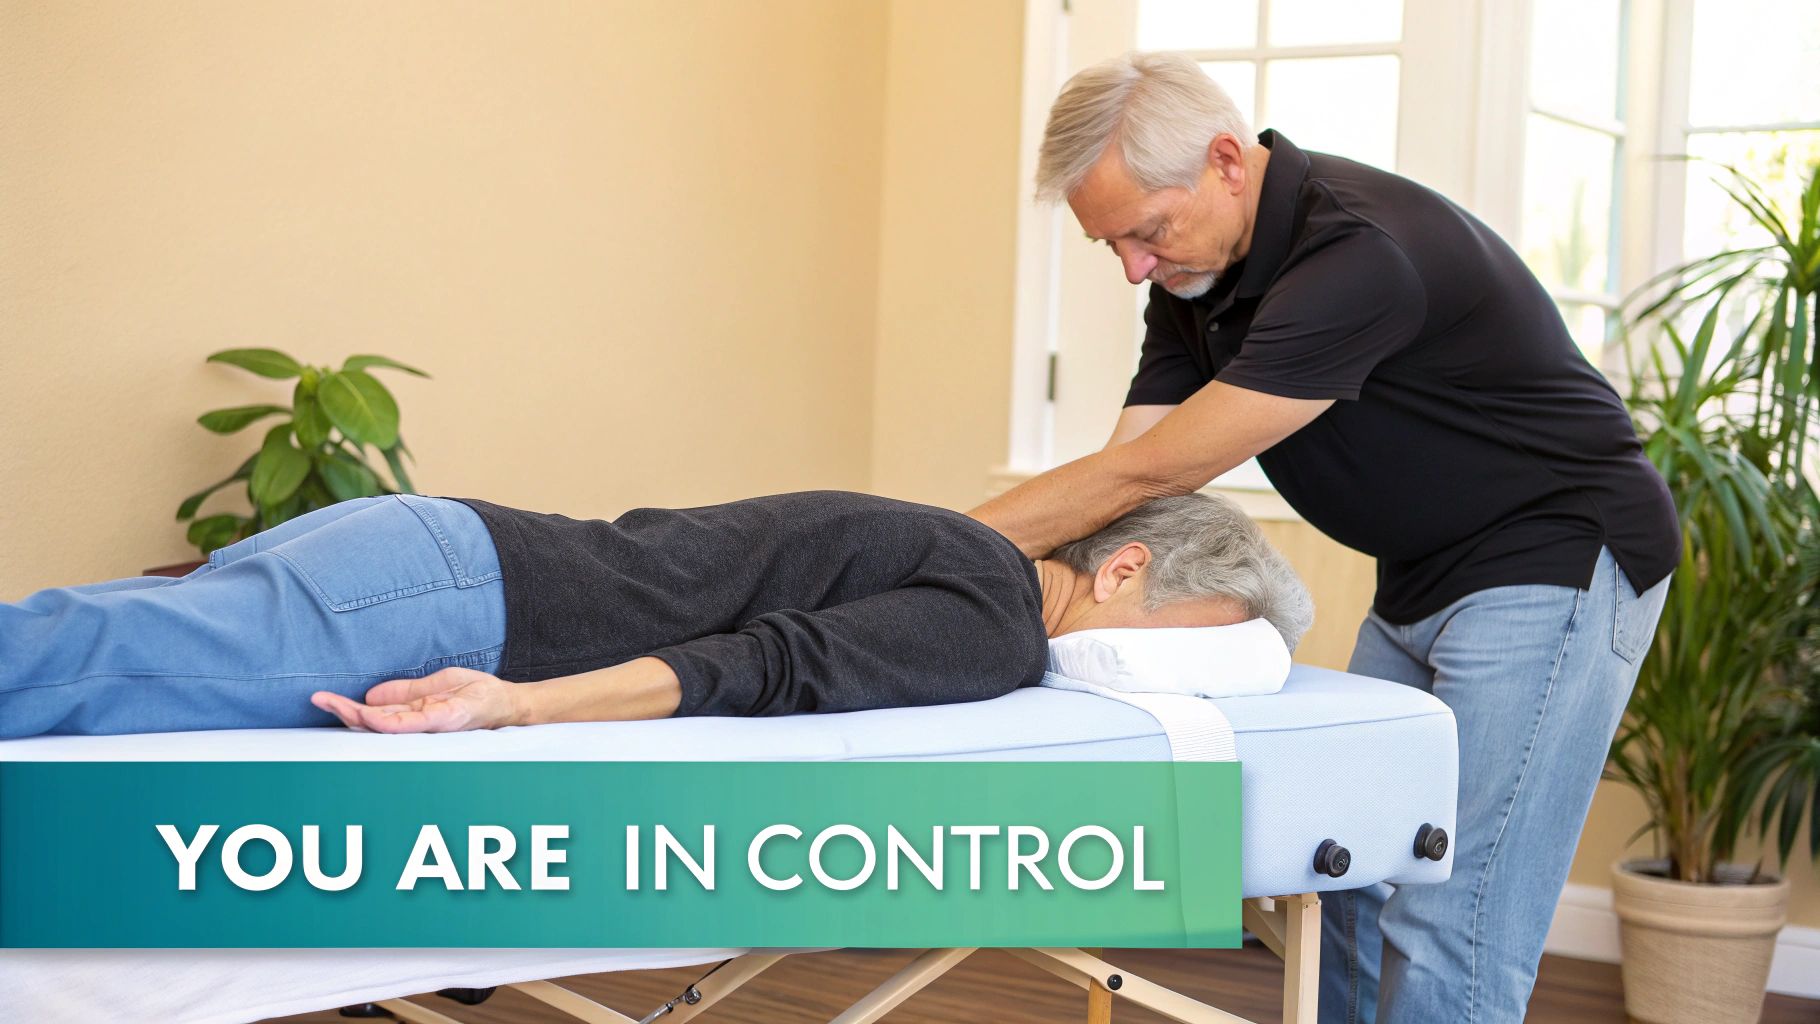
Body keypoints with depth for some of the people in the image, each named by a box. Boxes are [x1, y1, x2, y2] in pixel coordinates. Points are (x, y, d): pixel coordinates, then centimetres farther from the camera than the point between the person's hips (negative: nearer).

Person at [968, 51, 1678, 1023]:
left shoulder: (1361, 253, -28)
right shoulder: (1195, 279, 1)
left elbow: (1146, 473, -28)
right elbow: (1123, 480, -4)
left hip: (1555, 569, -9)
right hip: (1416, 582, 9)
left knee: (1447, 939, -10)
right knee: (1351, 902, 10)